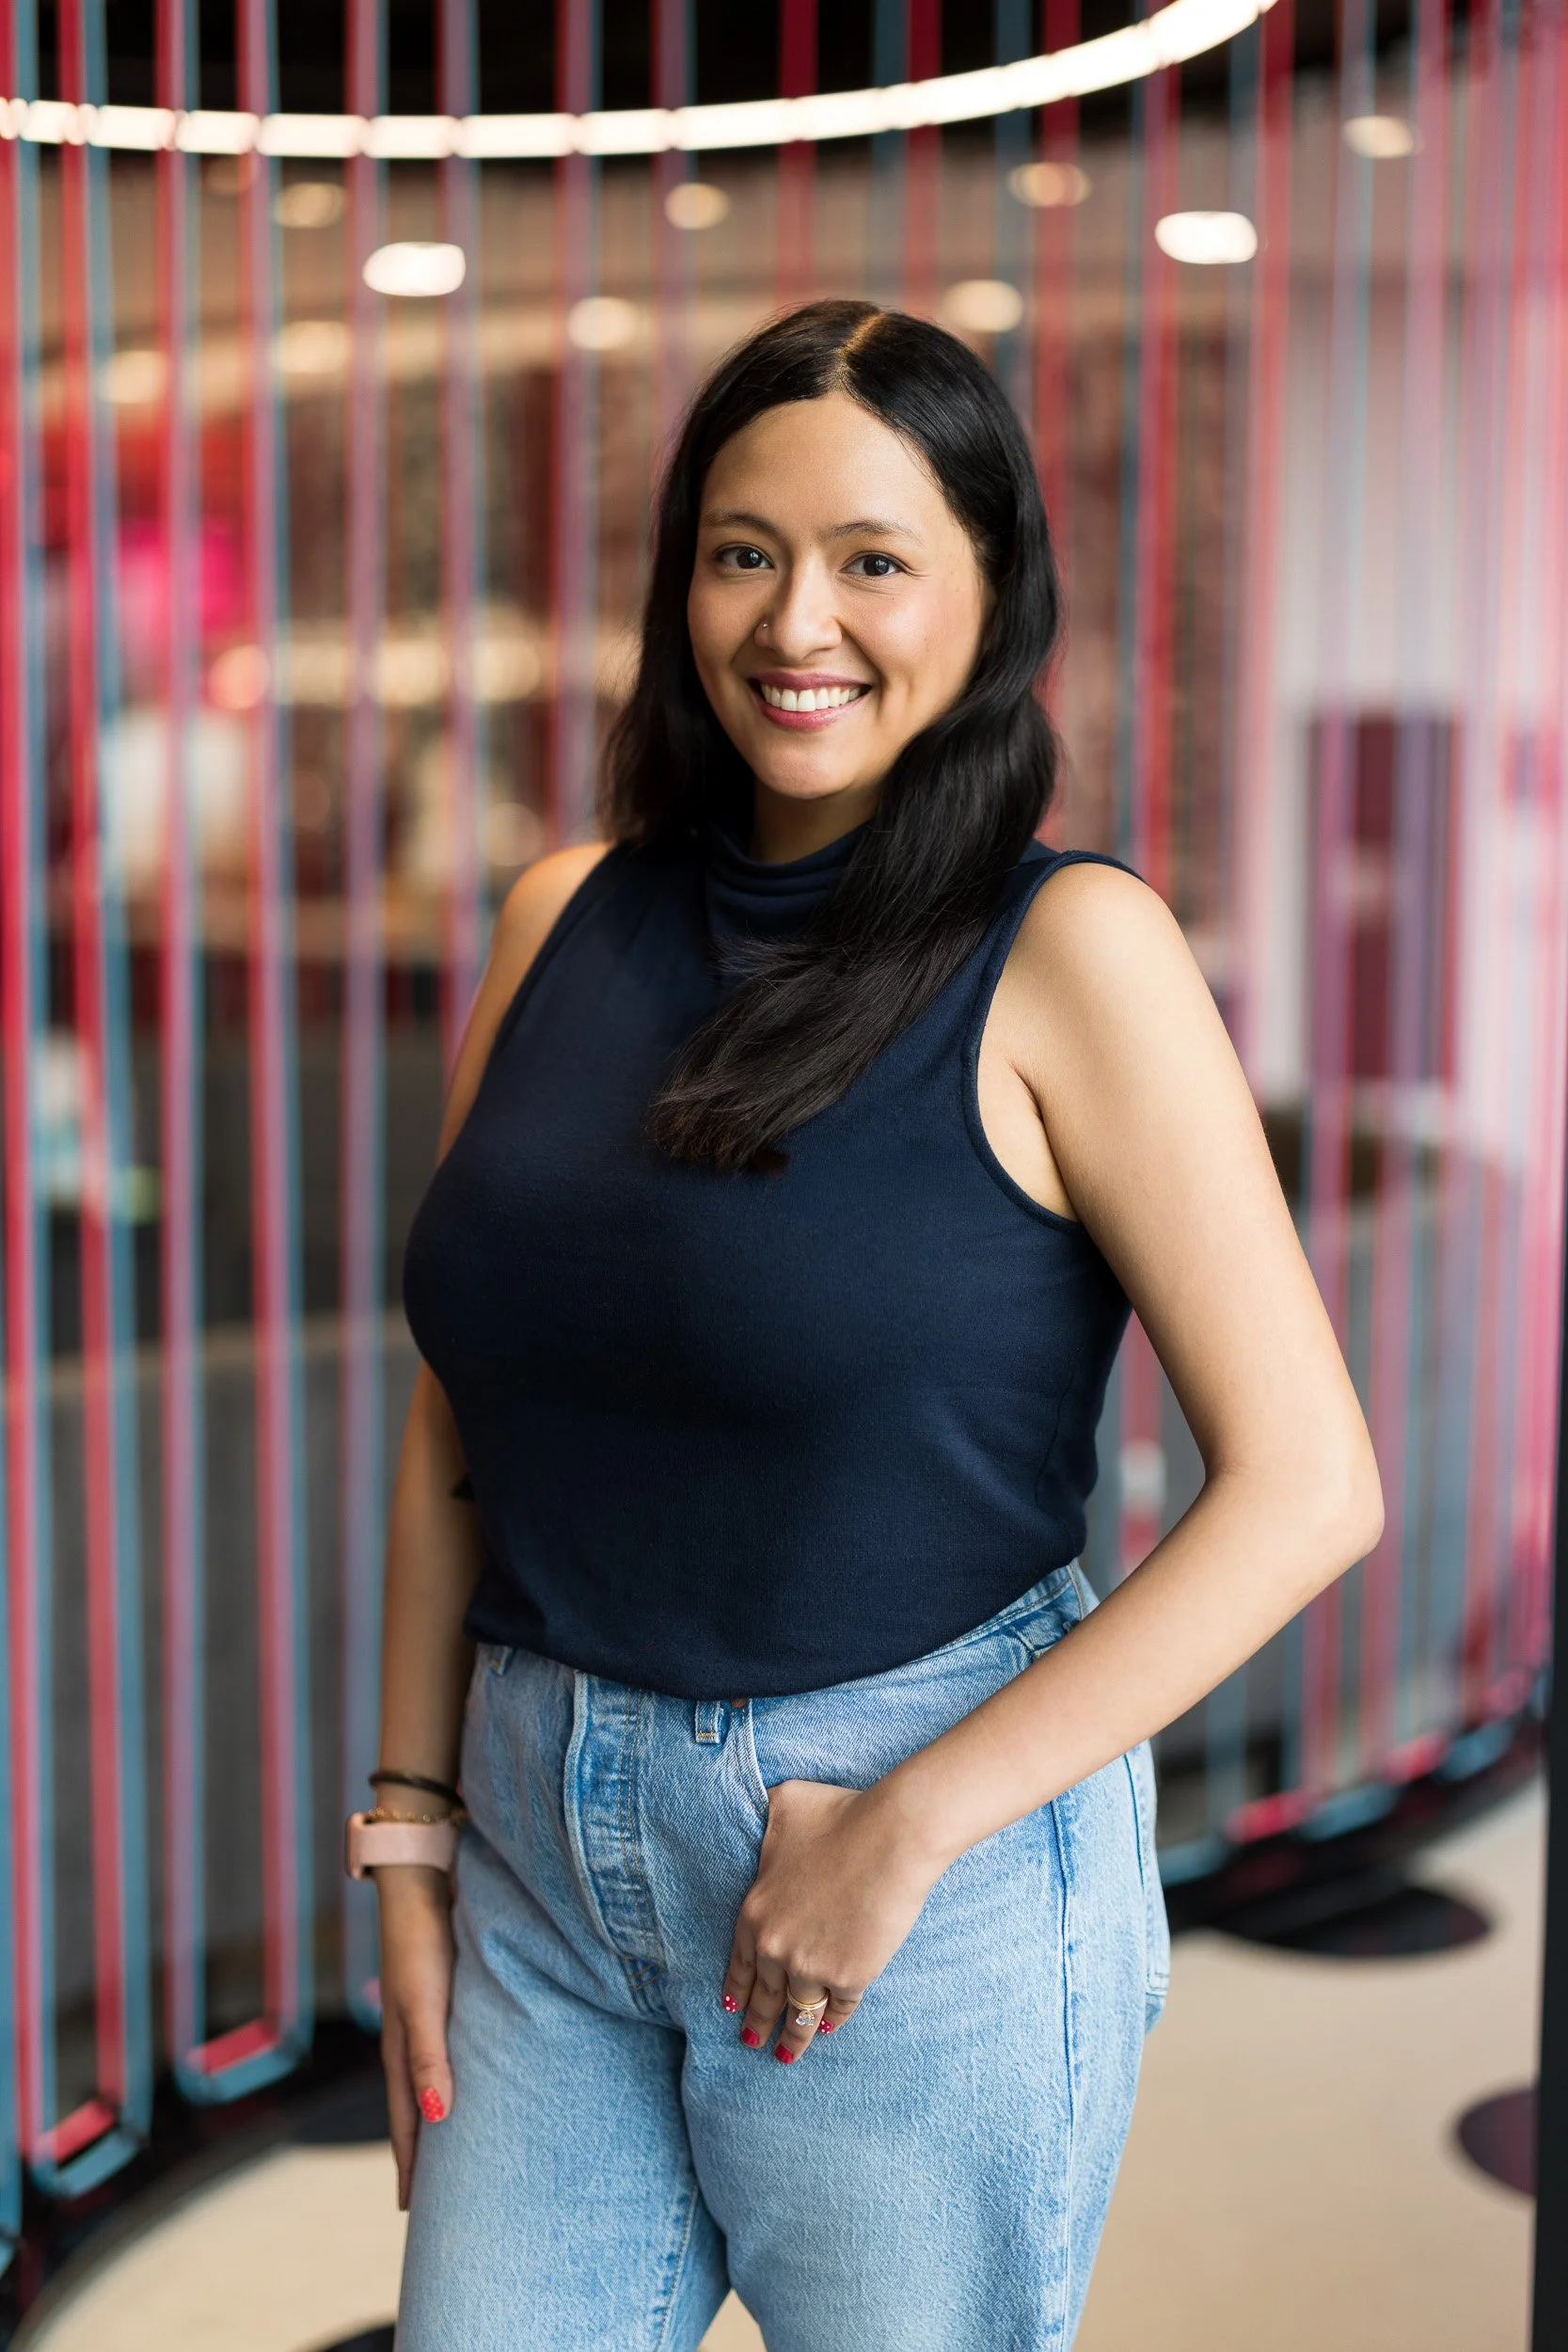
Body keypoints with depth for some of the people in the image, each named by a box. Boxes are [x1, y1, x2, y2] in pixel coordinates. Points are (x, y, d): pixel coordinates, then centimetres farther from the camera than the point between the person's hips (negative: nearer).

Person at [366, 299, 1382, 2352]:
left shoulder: (1068, 950, -11)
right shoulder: (566, 921, 3)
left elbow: (1306, 1486, -15)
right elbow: (460, 1424, 10)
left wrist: (909, 1826, -15)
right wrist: (413, 1831, 6)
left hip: (934, 1871, -4)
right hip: (547, 1837, 4)